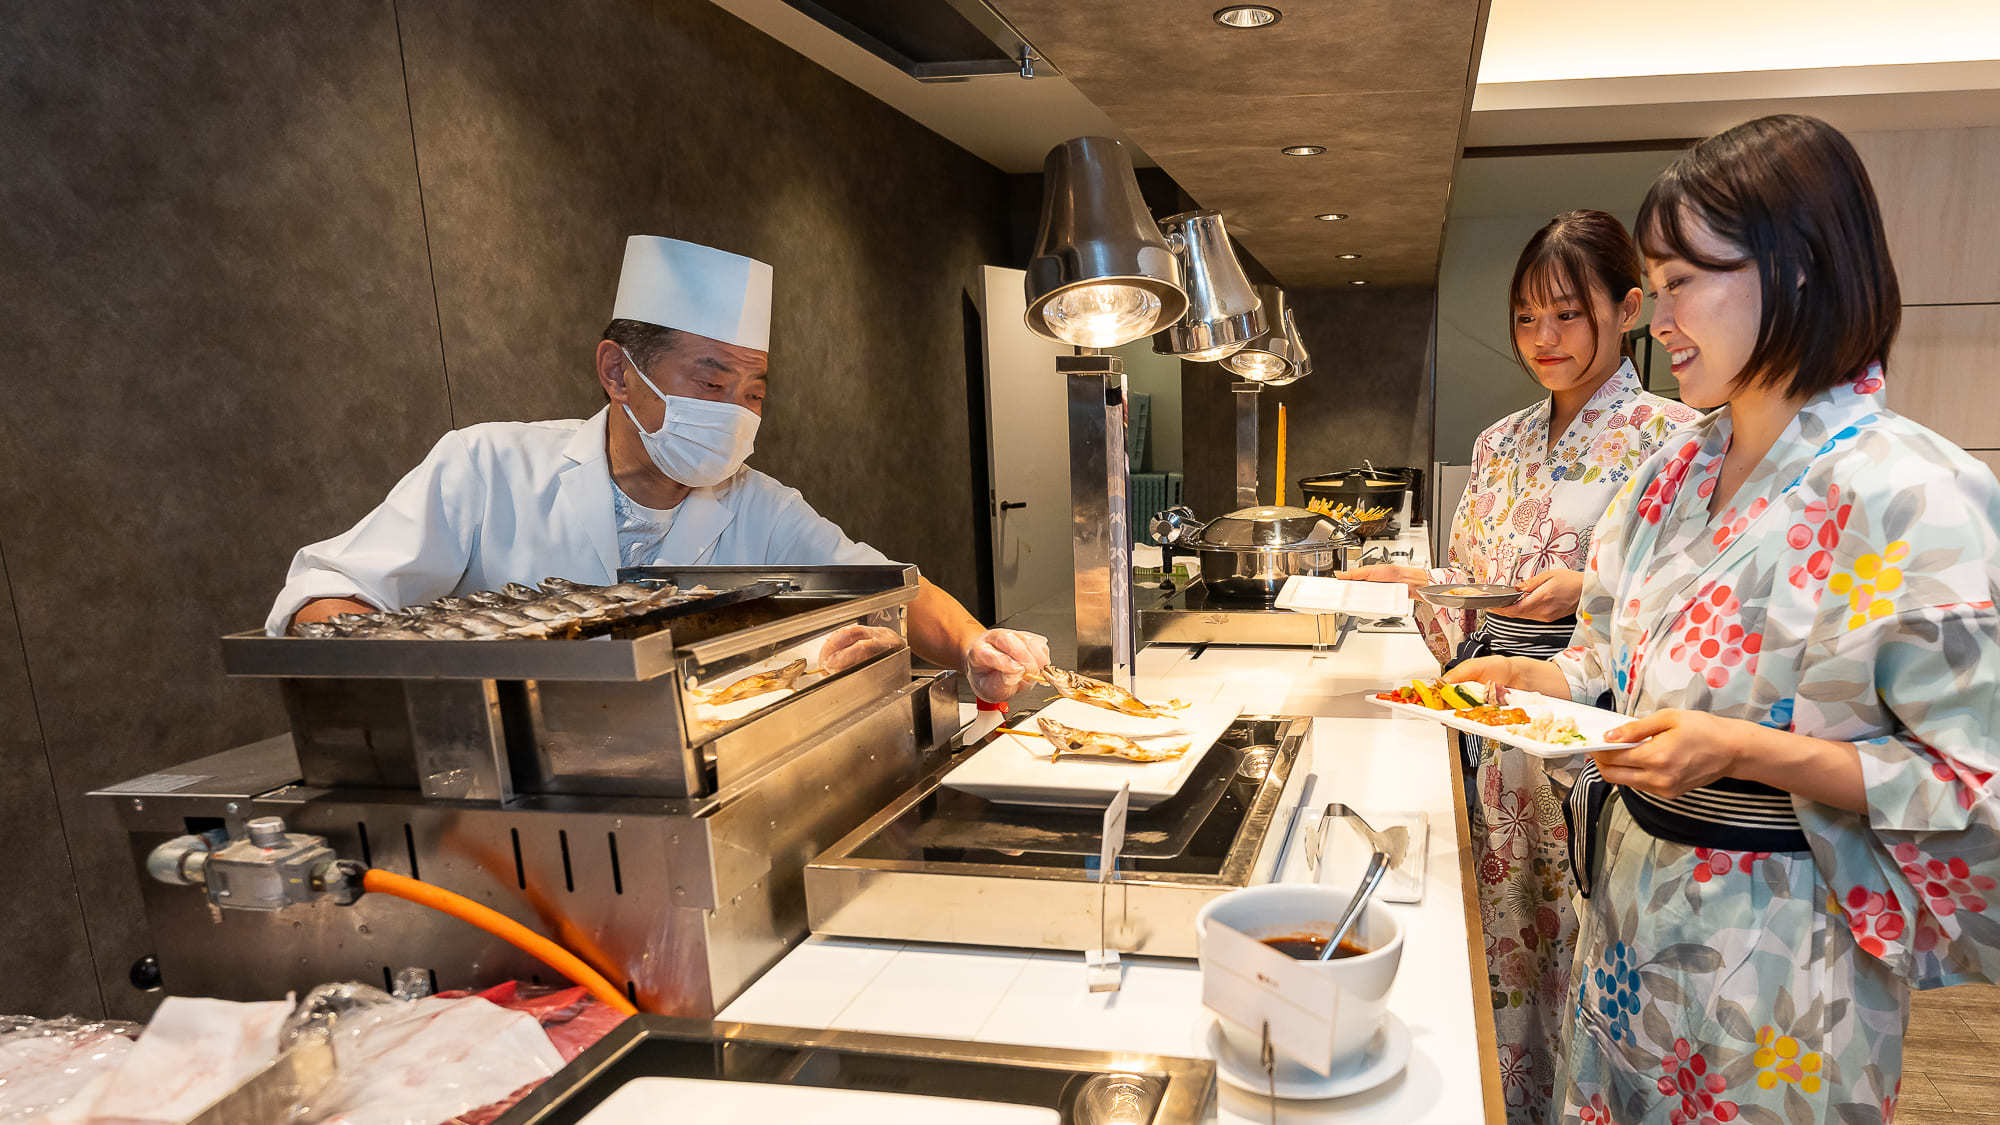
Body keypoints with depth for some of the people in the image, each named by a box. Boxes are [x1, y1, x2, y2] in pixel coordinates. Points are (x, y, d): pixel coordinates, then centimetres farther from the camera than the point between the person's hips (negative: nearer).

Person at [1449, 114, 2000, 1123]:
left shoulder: (1915, 499, -20)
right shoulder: (1678, 471, 2)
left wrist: (1744, 753, -28)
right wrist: (1527, 676, -5)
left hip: (1779, 946, -6)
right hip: (1631, 906, 6)